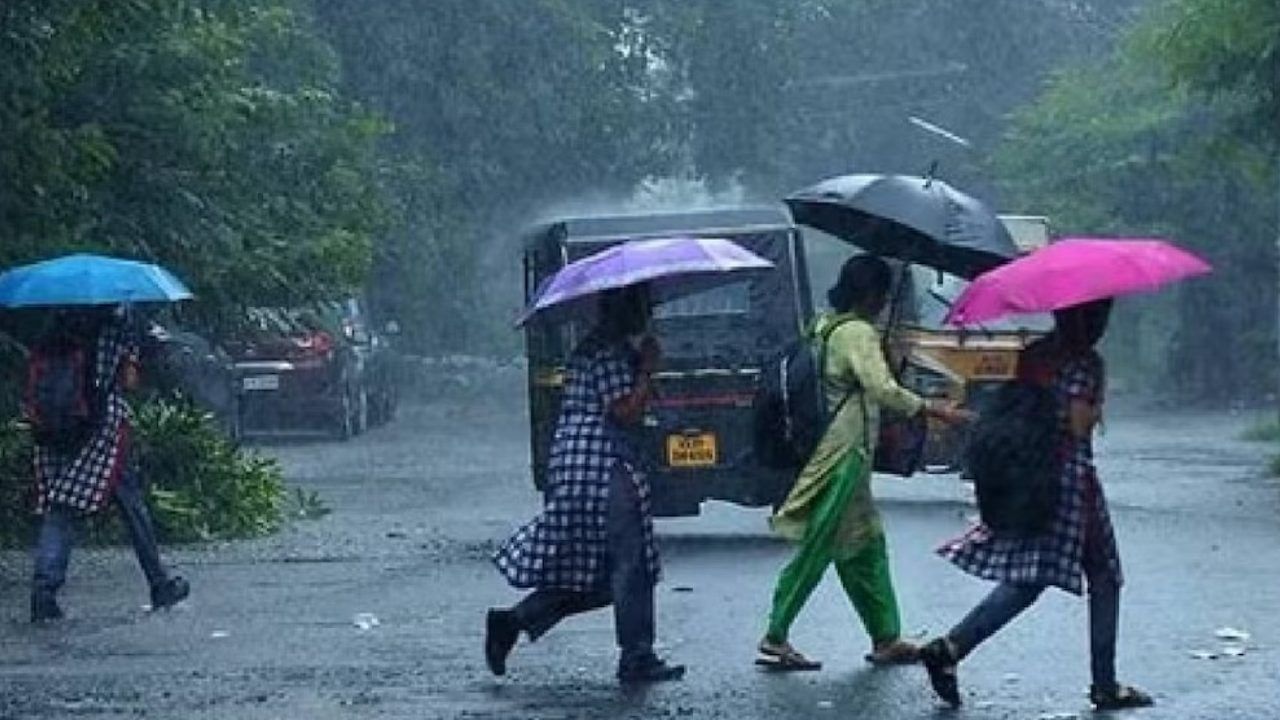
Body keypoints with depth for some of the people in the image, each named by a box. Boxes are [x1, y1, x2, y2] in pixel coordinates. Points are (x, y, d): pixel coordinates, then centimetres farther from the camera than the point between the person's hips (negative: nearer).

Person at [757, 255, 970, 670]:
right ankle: (775, 638, -3)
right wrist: (935, 411, -24)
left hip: (827, 447, 10)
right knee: (817, 547, -6)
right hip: (845, 454, -10)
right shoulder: (858, 333, -14)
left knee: (866, 547, 12)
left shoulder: (824, 327, 13)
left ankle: (886, 639, 15)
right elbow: (882, 389, -26)